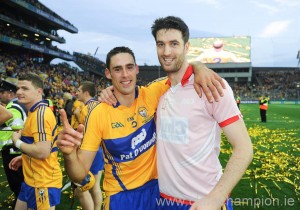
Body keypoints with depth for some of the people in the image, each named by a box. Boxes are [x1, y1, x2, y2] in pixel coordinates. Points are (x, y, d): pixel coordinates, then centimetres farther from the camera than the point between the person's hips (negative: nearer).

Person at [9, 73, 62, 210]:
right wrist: (24, 158, 16)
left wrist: (17, 142, -15)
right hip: (33, 179, 10)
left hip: (43, 181, -10)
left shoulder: (41, 113, -22)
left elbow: (42, 151, -29)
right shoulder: (36, 112, 12)